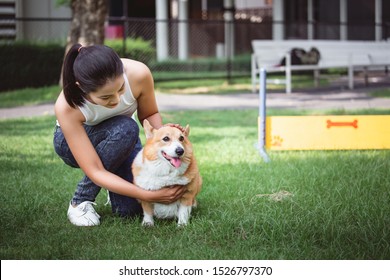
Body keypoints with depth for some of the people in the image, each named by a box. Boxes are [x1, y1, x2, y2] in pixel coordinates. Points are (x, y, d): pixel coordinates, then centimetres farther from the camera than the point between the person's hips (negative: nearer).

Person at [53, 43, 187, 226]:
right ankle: (81, 201, -15)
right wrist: (150, 195, -42)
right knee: (125, 128, -36)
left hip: (122, 139, 3)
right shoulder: (66, 107, -38)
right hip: (72, 142, -2)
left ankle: (116, 182, 15)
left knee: (131, 209, -22)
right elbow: (95, 171, -36)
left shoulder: (138, 74, -32)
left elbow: (149, 114, -9)